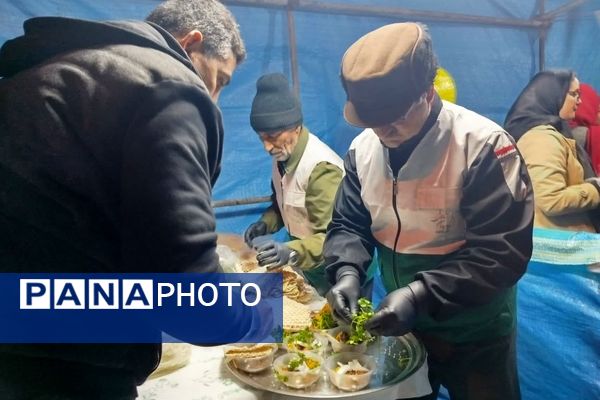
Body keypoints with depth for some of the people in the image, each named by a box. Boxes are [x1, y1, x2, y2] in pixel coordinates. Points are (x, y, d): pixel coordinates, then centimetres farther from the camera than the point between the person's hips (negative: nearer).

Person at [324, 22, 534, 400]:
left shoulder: (483, 146, -22)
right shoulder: (363, 148, -5)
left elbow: (505, 250, -24)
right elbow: (348, 224, 1)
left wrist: (423, 294, -31)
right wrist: (347, 271, -18)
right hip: (401, 324, 5)